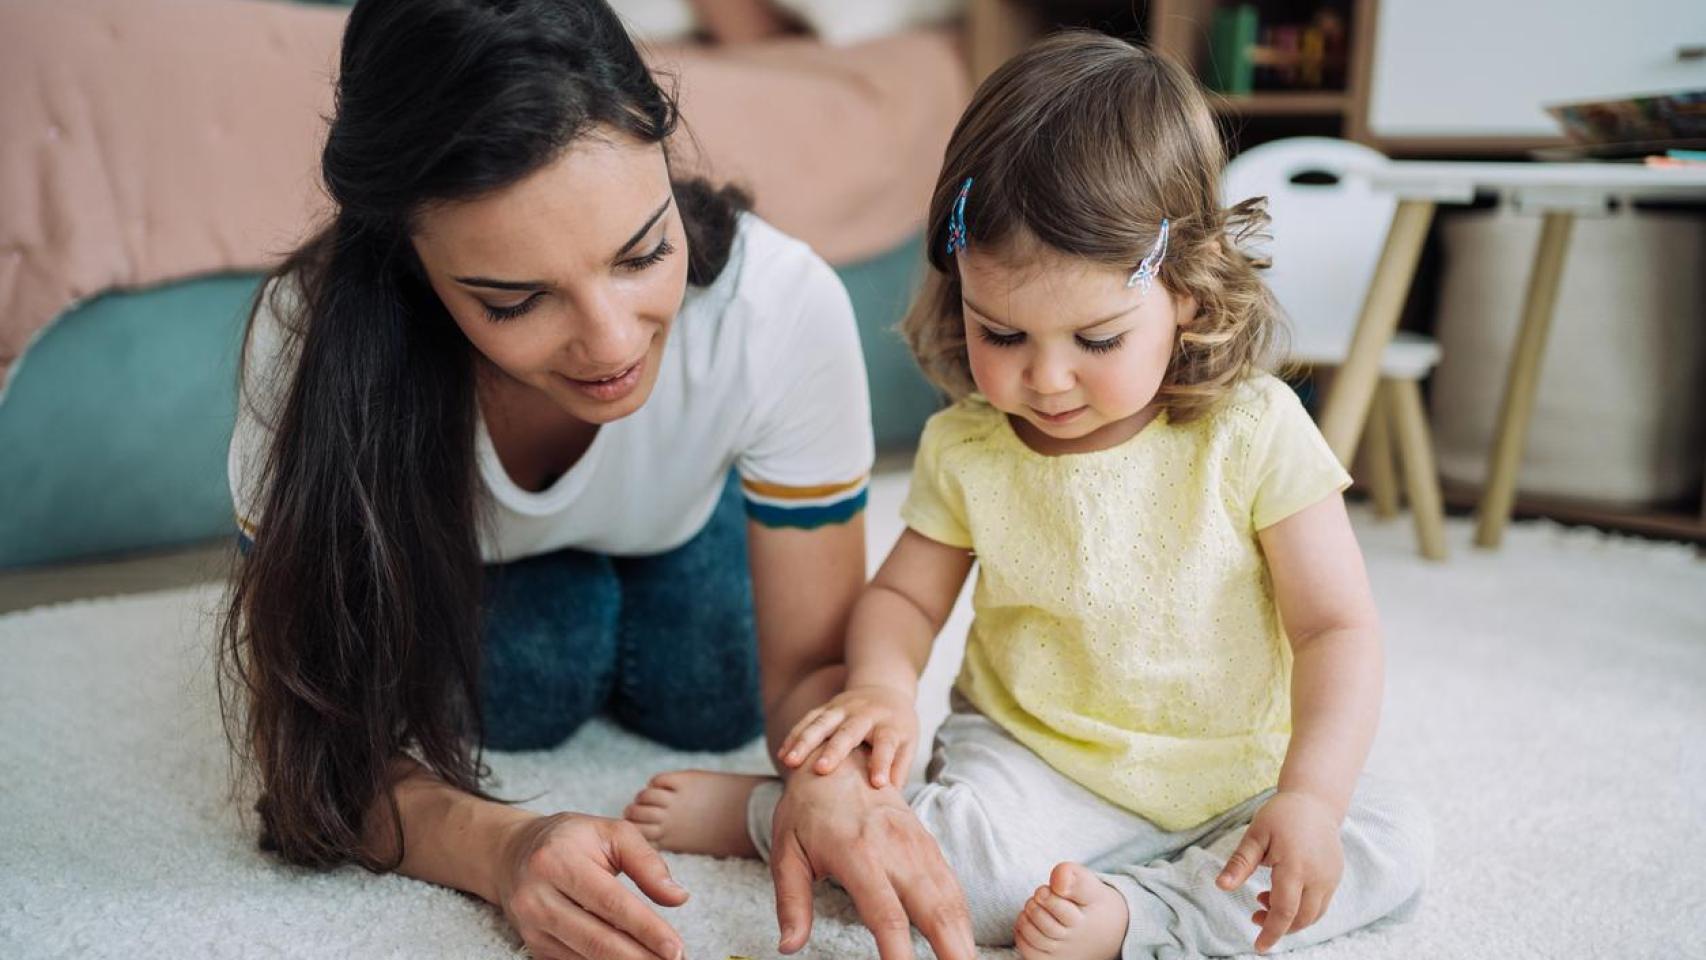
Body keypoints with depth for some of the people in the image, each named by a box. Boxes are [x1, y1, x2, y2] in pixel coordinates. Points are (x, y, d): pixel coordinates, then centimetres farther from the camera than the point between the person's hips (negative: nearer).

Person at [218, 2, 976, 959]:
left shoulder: (785, 305, -41)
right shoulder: (315, 338, -42)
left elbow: (811, 663, -29)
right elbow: (301, 732, -34)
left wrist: (833, 782, -53)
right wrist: (503, 847, -55)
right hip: (454, 553, -3)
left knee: (707, 706, -15)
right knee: (517, 698, -24)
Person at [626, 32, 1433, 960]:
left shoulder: (1254, 432, -15)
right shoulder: (964, 450, -8)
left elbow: (1336, 628, -13)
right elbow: (905, 594, 4)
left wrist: (1309, 797, -27)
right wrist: (882, 685, -19)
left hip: (1231, 780, 1)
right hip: (1033, 764, -1)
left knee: (1393, 840, -19)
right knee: (970, 854, -29)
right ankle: (758, 812, -3)